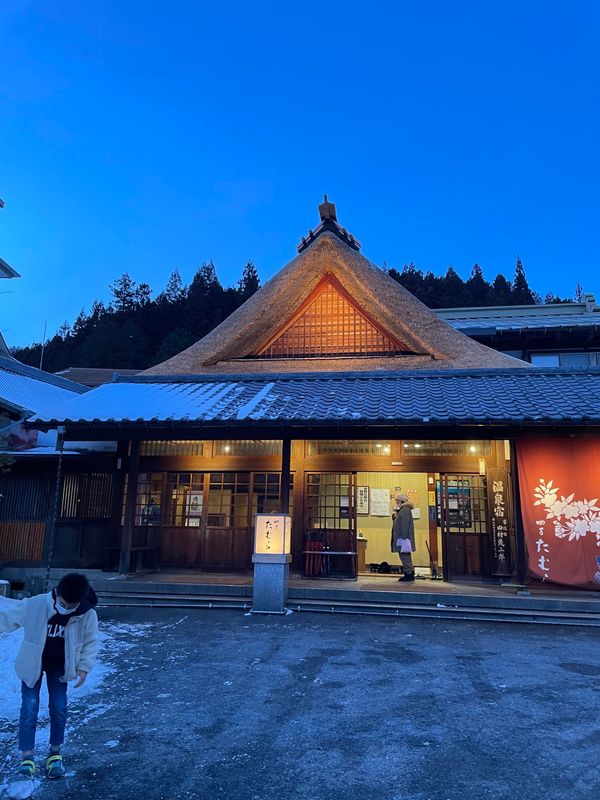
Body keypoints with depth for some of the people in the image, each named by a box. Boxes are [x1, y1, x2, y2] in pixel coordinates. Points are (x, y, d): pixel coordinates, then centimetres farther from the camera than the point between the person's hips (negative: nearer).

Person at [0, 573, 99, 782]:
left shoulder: (88, 615, -28)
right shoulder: (35, 605, -32)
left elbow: (91, 642, -11)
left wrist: (84, 667, -14)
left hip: (60, 667, 1)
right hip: (32, 663, -1)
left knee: (58, 708, 6)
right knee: (29, 707, -2)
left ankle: (55, 753, 25)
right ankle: (26, 757, 14)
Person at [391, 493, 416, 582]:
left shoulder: (405, 510, -13)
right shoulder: (402, 510, 20)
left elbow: (405, 524, -21)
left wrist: (403, 537, -24)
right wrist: (395, 517, 9)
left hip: (404, 537, -11)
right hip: (402, 537, 11)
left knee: (404, 555, -9)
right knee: (405, 556, 12)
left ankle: (409, 574, -6)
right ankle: (409, 574, 16)